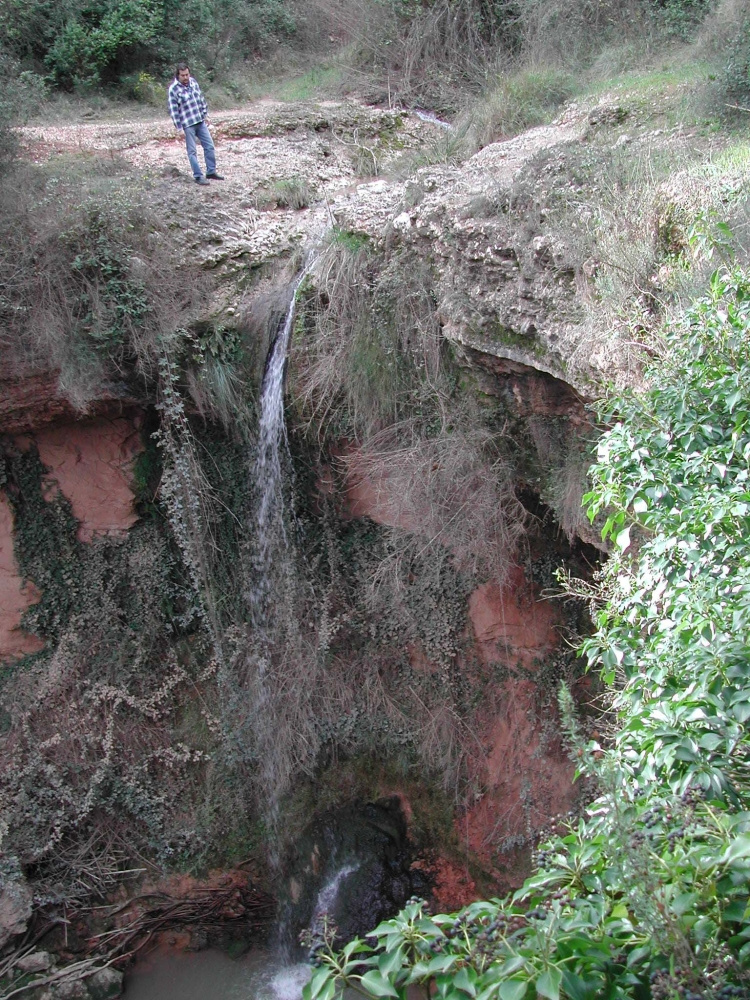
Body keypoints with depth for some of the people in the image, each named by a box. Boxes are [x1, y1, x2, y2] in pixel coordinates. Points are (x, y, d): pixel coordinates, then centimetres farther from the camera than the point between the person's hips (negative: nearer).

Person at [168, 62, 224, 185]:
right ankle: (198, 176, 8)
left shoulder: (193, 82, 4)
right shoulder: (173, 89, -14)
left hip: (200, 122, 6)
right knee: (192, 151, 1)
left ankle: (211, 172, 21)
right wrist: (179, 129, -15)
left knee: (209, 146, 9)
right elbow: (173, 111, -14)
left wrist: (205, 115, 16)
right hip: (187, 125, -6)